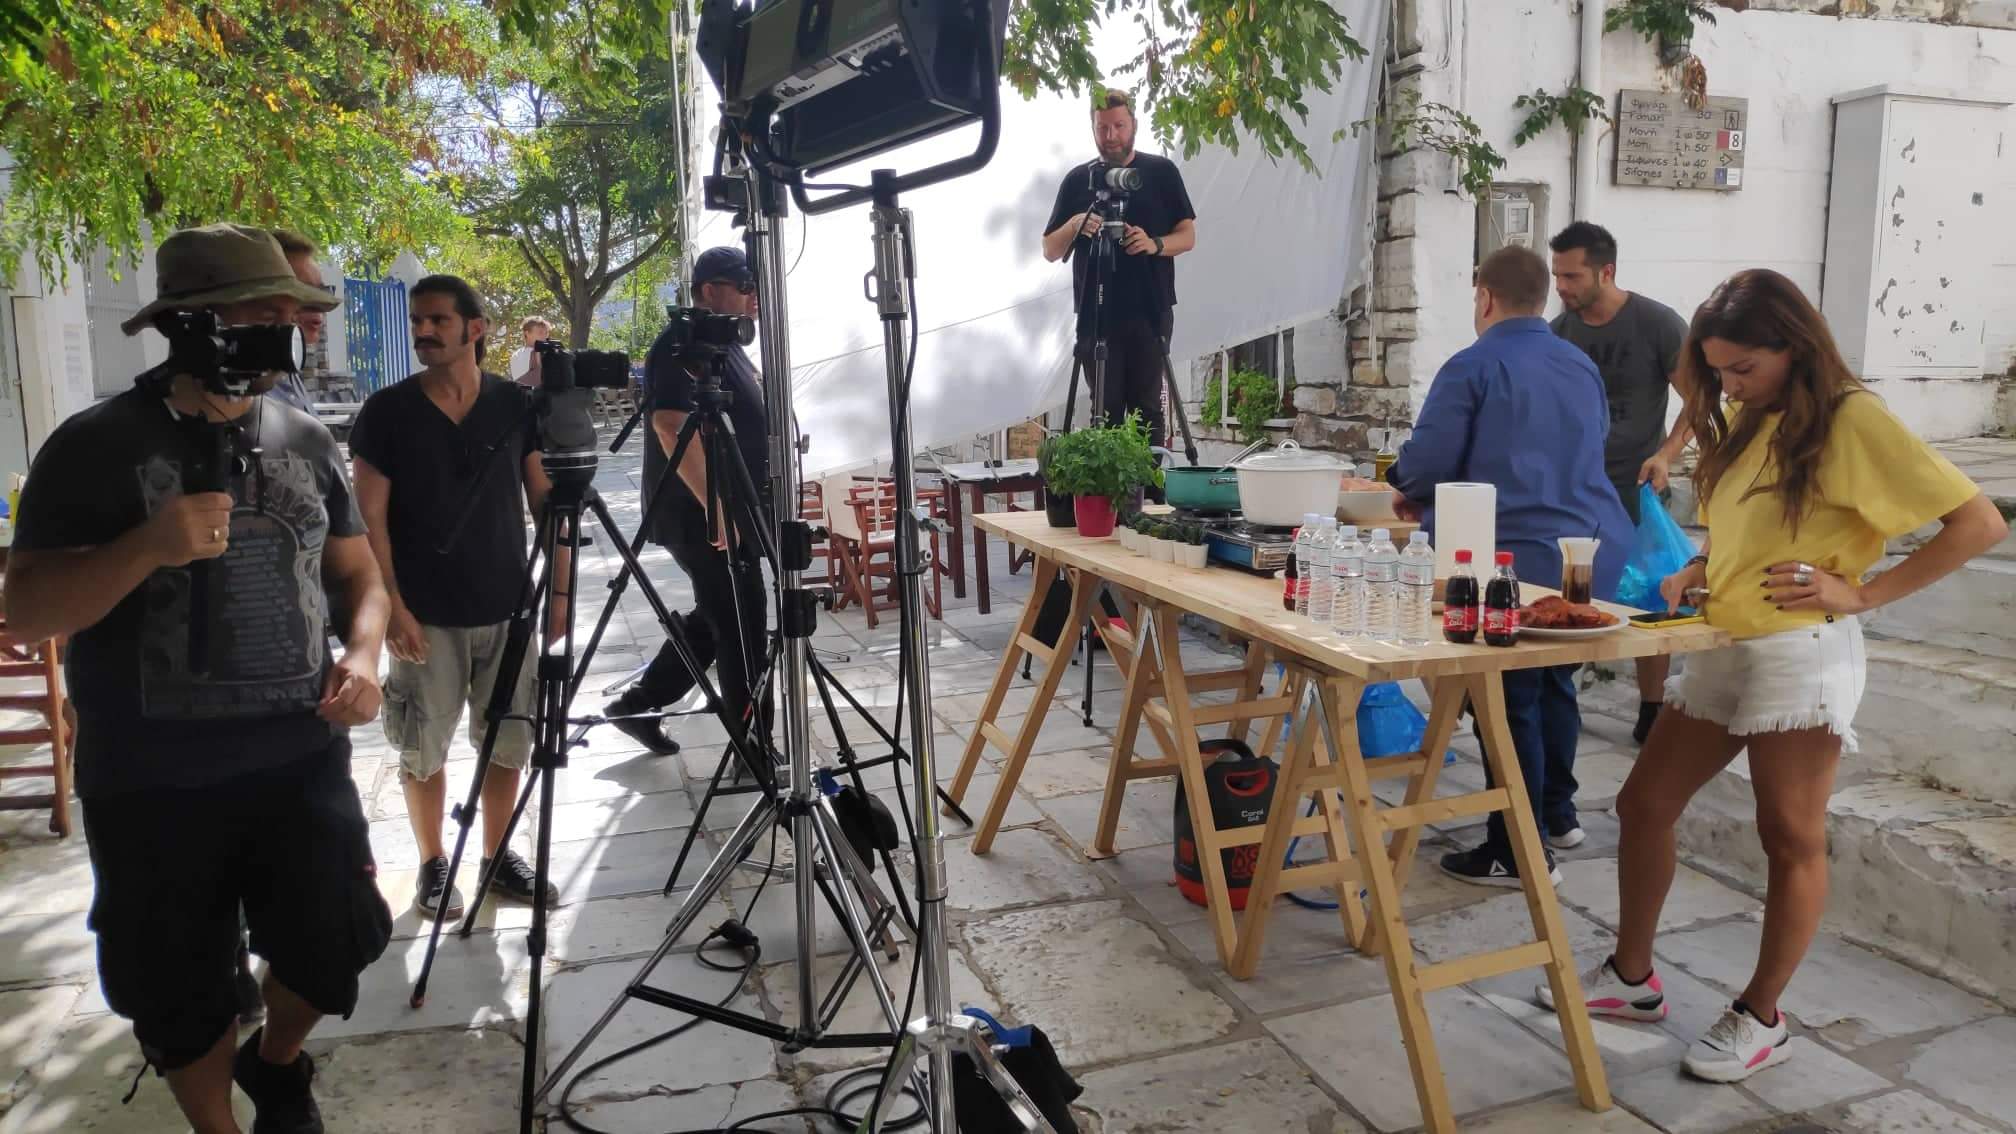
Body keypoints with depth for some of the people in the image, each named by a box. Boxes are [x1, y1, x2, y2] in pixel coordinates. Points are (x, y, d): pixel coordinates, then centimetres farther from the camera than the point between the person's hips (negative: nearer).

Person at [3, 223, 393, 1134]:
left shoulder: (305, 439, 4)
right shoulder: (96, 445, -8)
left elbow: (357, 572, 11)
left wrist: (362, 654, -9)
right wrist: (147, 546, -26)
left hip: (302, 761, 3)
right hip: (155, 786, -3)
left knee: (337, 941, 8)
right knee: (181, 998, 11)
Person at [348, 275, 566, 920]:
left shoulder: (516, 406, 2)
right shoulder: (385, 412, -4)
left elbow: (545, 500, 5)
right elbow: (370, 518, -4)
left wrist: (559, 588, 0)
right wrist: (392, 607, -11)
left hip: (508, 609, 2)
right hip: (425, 617, -2)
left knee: (507, 743, 9)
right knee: (423, 751, 6)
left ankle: (498, 855, 26)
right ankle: (433, 865, 24)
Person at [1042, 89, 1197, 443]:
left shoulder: (1162, 172, 7)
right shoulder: (1078, 179, 10)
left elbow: (1187, 236, 6)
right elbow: (1050, 251, 10)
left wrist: (1155, 244, -15)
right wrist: (1074, 226, -11)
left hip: (1150, 312, -1)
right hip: (1096, 315, 1)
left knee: (1147, 408, -2)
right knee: (1106, 411, 2)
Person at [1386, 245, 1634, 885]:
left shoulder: (1473, 367, -10)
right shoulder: (1582, 367, 11)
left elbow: (1427, 462, -14)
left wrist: (1408, 490, 9)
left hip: (1516, 556, -7)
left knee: (1510, 700, 2)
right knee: (1555, 682, 23)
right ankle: (1557, 814, 37)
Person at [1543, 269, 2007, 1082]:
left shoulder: (1849, 418, -11)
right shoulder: (1743, 420, 12)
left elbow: (1979, 522, -13)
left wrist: (1862, 593, -15)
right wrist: (1694, 573, 3)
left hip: (1801, 652, -8)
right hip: (1722, 646, 8)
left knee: (1791, 840, 3)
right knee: (1643, 806, 9)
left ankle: (1760, 1020, 19)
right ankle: (1632, 978, 24)